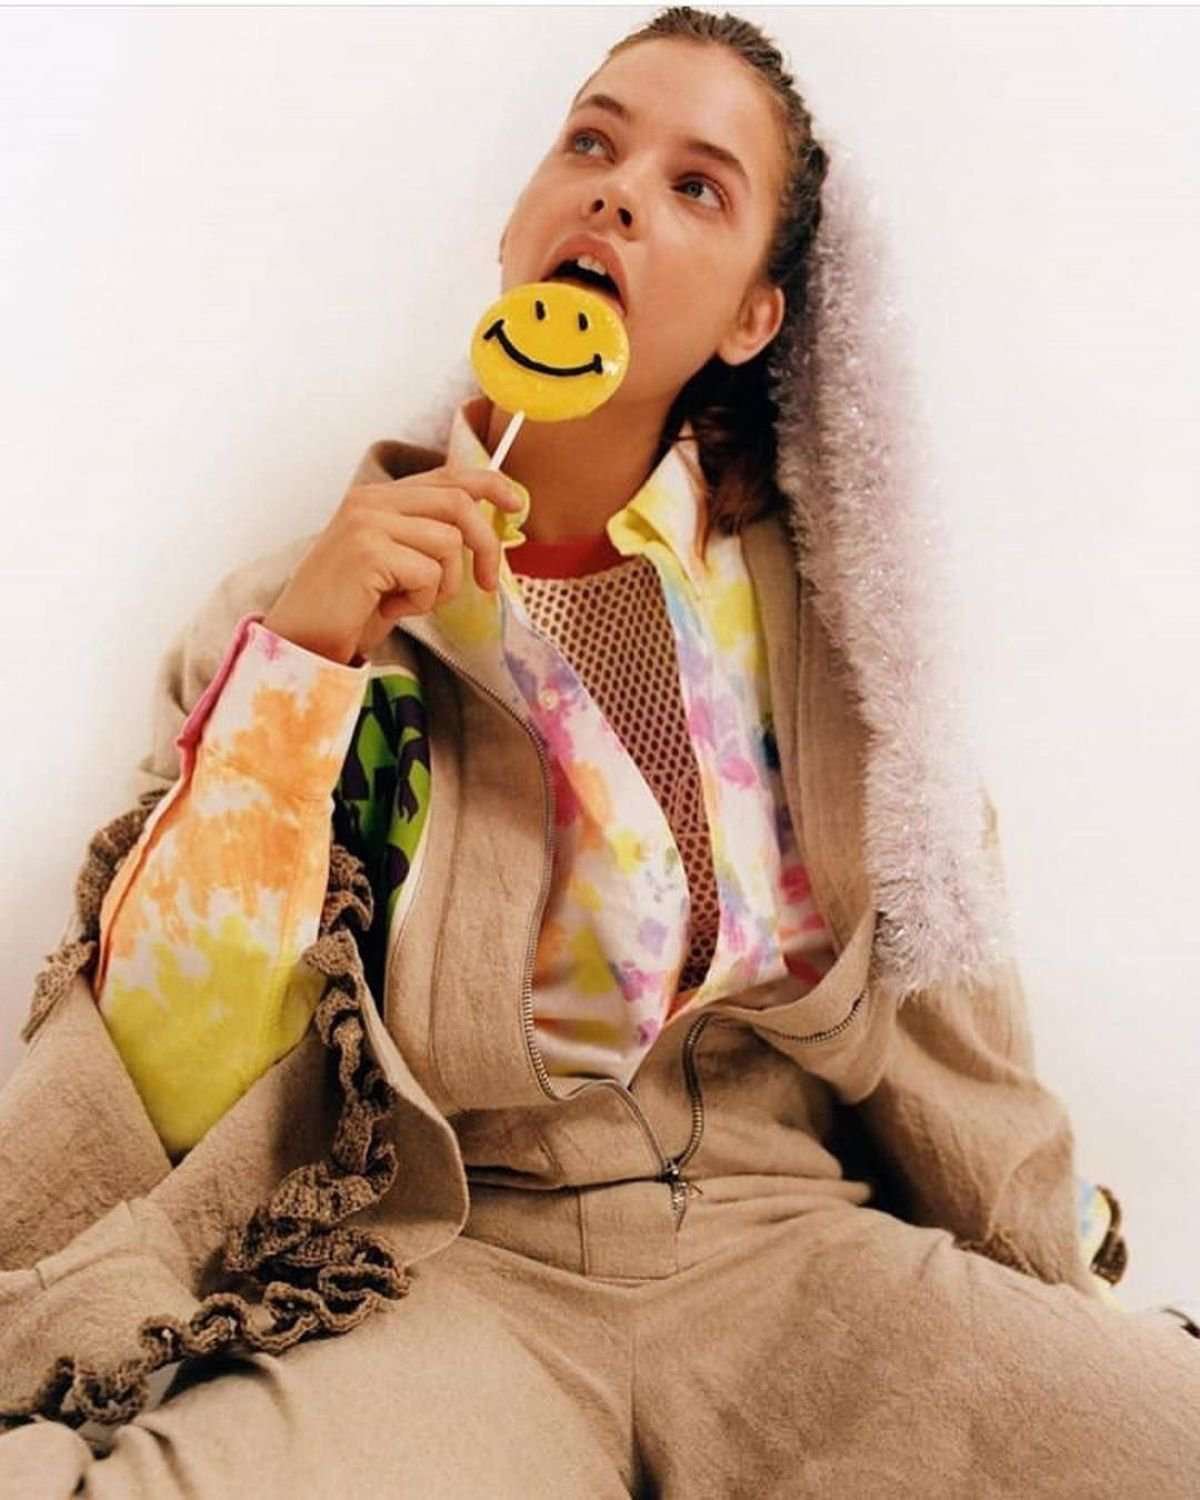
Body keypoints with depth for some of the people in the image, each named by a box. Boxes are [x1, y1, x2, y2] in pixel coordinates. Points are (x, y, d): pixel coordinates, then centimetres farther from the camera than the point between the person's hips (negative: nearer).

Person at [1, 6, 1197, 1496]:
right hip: (441, 1270, -2)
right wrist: (296, 660, -14)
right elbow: (174, 1081, -5)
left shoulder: (813, 586, 5)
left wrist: (1040, 1318, 4)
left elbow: (936, 992, 10)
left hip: (795, 1245, 3)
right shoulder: (300, 607, 1)